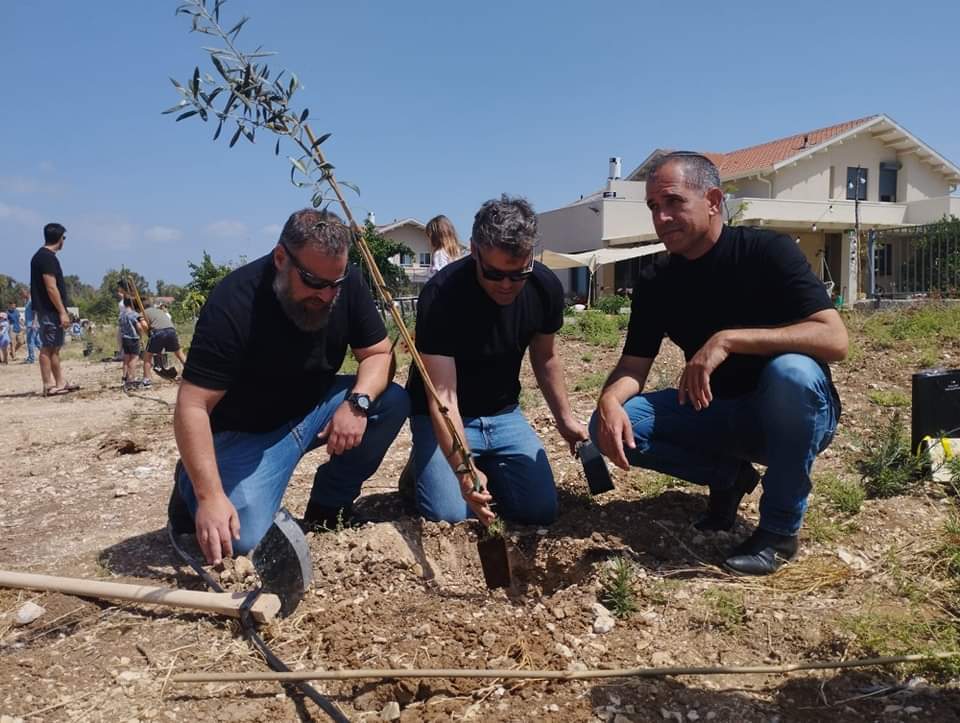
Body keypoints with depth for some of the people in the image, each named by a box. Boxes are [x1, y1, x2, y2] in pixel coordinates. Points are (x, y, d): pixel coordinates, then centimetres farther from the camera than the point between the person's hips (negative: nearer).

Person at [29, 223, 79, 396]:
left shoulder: (41, 256, 16)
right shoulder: (47, 257, -15)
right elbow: (51, 288, -20)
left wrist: (61, 310, 19)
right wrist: (62, 312, -20)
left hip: (48, 310, 10)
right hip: (50, 310, -10)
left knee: (54, 347, 12)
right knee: (48, 347, -5)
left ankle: (60, 383, 17)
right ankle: (49, 386, 0)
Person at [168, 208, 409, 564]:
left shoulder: (347, 283, -12)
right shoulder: (234, 304, -28)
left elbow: (378, 352, -7)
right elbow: (193, 406, -28)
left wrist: (358, 402, -28)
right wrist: (210, 497, -35)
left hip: (314, 407, 6)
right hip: (248, 431, -5)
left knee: (393, 402, -18)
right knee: (244, 539, -23)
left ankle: (327, 508, 0)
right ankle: (193, 489, 11)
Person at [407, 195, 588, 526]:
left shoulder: (546, 287, -12)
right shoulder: (440, 295, -28)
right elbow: (443, 396, -31)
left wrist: (565, 419, 8)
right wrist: (462, 468, -43)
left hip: (504, 414, 4)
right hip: (445, 419, -4)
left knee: (540, 510, -8)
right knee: (449, 515, -21)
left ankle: (489, 470, 22)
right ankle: (422, 466, 12)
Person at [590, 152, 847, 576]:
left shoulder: (767, 251, -17)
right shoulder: (654, 282, -3)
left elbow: (834, 339, -28)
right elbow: (633, 366, -4)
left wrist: (729, 339, -37)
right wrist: (610, 400, -27)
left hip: (794, 415, -4)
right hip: (717, 413, 4)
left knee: (791, 370, -38)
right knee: (612, 424, -15)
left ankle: (780, 528, -17)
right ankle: (728, 476, 6)